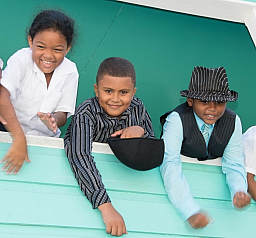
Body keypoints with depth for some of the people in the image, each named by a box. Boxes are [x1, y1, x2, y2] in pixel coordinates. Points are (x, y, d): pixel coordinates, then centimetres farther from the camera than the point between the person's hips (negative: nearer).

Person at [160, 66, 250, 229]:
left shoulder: (233, 122, -10)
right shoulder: (177, 119, -22)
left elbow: (233, 165, -7)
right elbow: (170, 164, -32)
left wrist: (239, 192, -32)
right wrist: (191, 211, -44)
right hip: (182, 178, -3)